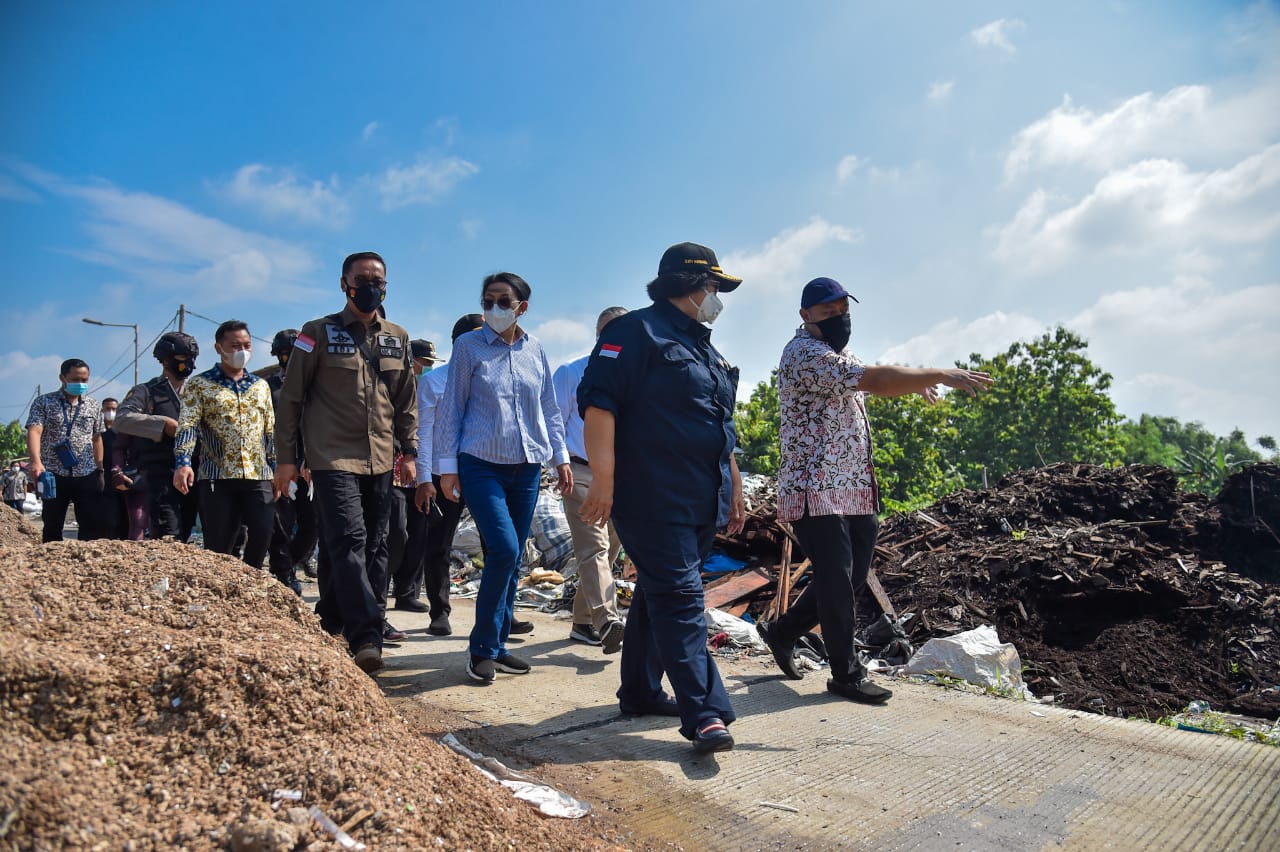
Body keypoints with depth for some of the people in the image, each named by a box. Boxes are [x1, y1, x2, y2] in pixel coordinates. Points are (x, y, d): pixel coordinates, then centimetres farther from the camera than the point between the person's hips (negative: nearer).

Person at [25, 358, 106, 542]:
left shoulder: (94, 405, 10)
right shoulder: (43, 402, 0)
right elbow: (34, 431, -13)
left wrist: (100, 470, 12)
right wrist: (36, 461, -30)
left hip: (87, 476, 2)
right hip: (54, 476, -2)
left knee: (92, 526, 1)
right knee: (52, 528, 6)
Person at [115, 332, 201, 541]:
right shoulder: (146, 392, 5)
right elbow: (122, 419, -11)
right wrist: (164, 424, -17)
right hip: (160, 475, -5)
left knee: (183, 538, 9)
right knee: (168, 539, -15)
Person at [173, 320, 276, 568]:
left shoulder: (261, 386, 16)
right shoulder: (199, 384, 5)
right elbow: (187, 425, -6)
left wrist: (277, 468, 13)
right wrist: (183, 462, -21)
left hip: (258, 475, 3)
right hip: (216, 477, -2)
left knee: (263, 531, -10)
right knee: (218, 545, 0)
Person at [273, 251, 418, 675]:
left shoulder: (397, 338, 12)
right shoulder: (318, 333, 1)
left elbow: (406, 402, 18)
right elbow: (291, 398, 1)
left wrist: (409, 450, 12)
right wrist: (287, 458, -2)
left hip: (380, 461, 5)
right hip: (333, 458, -5)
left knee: (372, 549, 8)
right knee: (349, 541, -16)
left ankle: (332, 622, 24)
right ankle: (366, 636, -17)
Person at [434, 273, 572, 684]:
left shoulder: (534, 349, 9)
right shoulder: (469, 346, 0)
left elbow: (548, 408, 16)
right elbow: (451, 408, 1)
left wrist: (560, 457, 12)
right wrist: (446, 465, -3)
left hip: (527, 465, 4)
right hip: (481, 464, -4)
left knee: (513, 558, 7)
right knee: (504, 549, -17)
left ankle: (497, 646, 20)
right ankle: (482, 647, 0)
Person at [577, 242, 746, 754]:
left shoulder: (705, 349, 22)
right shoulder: (637, 331, -7)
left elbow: (722, 429, 28)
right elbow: (598, 401, -17)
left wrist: (734, 489, 25)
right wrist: (603, 479, -23)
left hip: (700, 502, 9)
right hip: (652, 499, -9)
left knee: (659, 594, 16)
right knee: (679, 597, -11)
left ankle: (640, 691, 28)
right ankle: (704, 715, -8)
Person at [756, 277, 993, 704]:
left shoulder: (837, 353, 17)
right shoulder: (804, 353, -16)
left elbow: (872, 384, 29)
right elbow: (873, 378, -25)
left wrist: (913, 383, 12)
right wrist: (943, 375, -22)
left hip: (855, 488, 10)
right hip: (815, 489, -10)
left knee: (852, 577, 14)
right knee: (836, 580, -3)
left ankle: (782, 632, 30)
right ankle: (847, 674, 11)